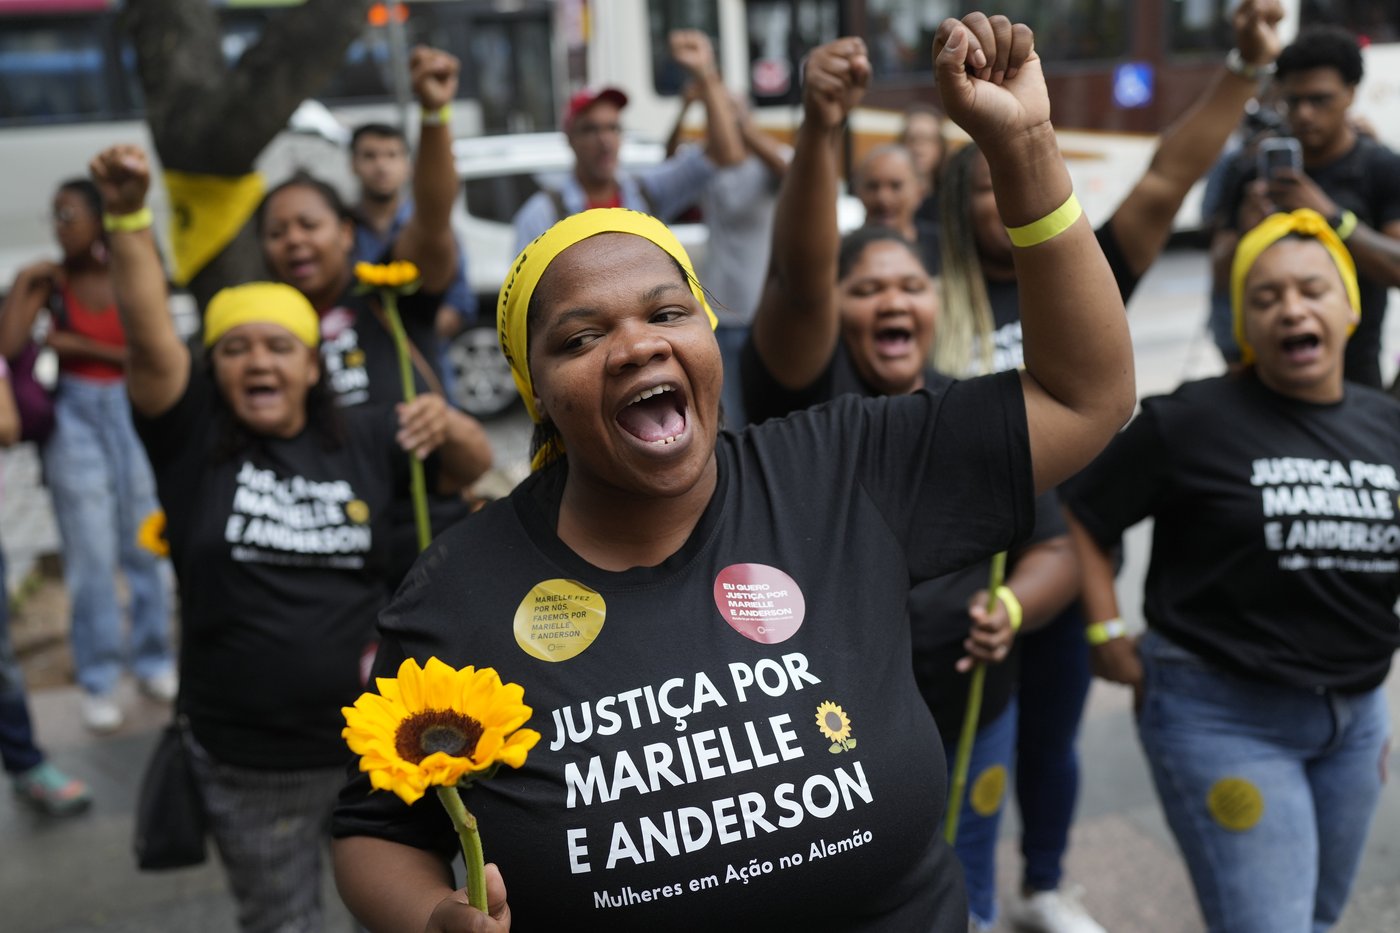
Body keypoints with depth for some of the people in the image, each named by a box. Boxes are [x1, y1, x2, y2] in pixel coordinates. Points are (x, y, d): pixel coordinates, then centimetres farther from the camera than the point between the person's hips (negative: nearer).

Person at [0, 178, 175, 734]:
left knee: (144, 548, 9)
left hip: (133, 412, 0)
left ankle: (153, 661, 24)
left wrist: (76, 345, -9)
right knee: (91, 557, 1)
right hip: (75, 420, 0)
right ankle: (98, 682, 10)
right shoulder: (51, 281, -1)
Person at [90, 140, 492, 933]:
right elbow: (149, 335, -19)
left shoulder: (363, 439, -1)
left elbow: (473, 465, 5)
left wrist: (445, 422, -17)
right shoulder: (192, 435, -6)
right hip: (245, 763, -1)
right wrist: (129, 216, -32)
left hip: (377, 741, 1)